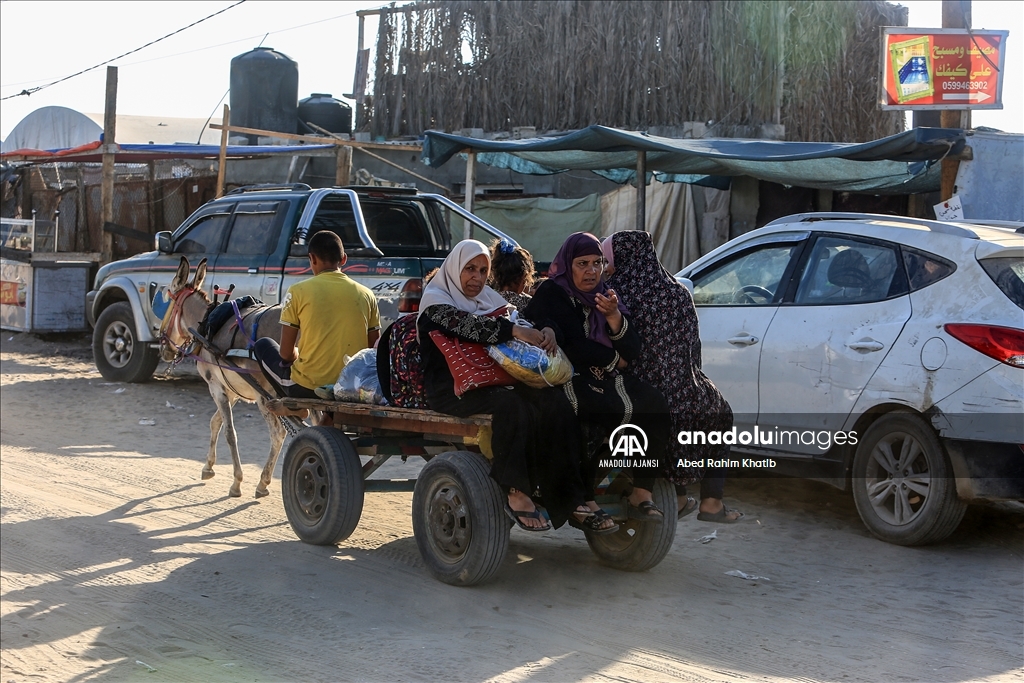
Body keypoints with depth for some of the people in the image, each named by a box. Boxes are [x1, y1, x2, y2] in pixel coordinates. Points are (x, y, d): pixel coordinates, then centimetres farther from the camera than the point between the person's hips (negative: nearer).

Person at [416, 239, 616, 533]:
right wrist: (515, 330, -29)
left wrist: (544, 332, -11)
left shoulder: (489, 298, 24)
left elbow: (518, 324, 13)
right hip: (451, 388, -6)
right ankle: (516, 494, -29)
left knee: (555, 403, -20)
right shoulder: (435, 299, 2)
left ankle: (569, 501, -24)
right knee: (512, 406, -35)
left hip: (492, 380, 6)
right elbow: (465, 324, -19)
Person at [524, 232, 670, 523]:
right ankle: (584, 499, -26)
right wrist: (614, 360, 1)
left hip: (605, 378, 7)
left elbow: (632, 350, 6)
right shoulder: (551, 294, -2)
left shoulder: (603, 295, 17)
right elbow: (572, 347, -12)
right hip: (566, 379, -6)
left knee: (654, 405, -19)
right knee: (608, 410, -35)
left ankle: (642, 495, -19)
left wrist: (614, 316, -11)